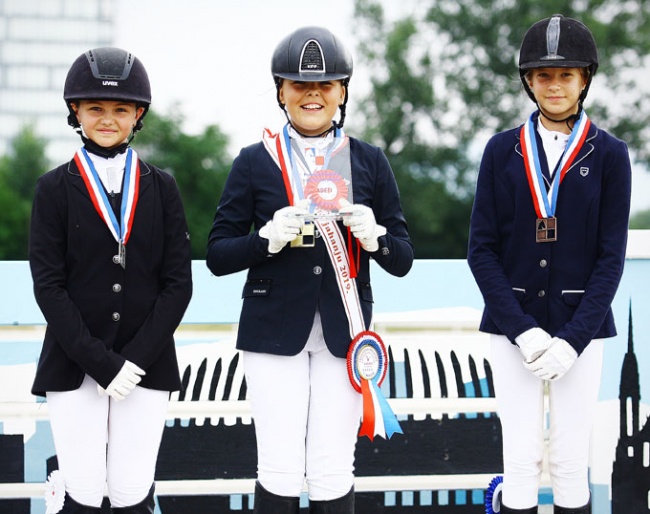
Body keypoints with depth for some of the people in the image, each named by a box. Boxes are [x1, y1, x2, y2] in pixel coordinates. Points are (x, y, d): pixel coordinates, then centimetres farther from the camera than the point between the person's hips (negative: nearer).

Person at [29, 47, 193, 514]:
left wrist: (136, 358, -10)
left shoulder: (161, 187, 6)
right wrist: (101, 364, -14)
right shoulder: (54, 189, 1)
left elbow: (178, 283, 1)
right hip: (74, 366, -1)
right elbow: (49, 286, -5)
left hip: (147, 365, 1)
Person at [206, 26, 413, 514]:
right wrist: (270, 238, -17)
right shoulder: (254, 162, 4)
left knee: (334, 474, 0)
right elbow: (218, 255, 2)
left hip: (344, 333, 1)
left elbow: (403, 259, 7)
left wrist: (374, 235, -14)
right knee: (279, 473, -3)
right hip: (275, 330, -1)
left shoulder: (370, 162, 8)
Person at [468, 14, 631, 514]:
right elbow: (482, 249, -1)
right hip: (513, 326, 0)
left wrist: (572, 339, -12)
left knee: (571, 462, 2)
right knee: (521, 459, 0)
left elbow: (611, 256, -3)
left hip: (580, 325, 0)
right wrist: (523, 330, -11)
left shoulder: (609, 154, 0)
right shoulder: (503, 150, 2)